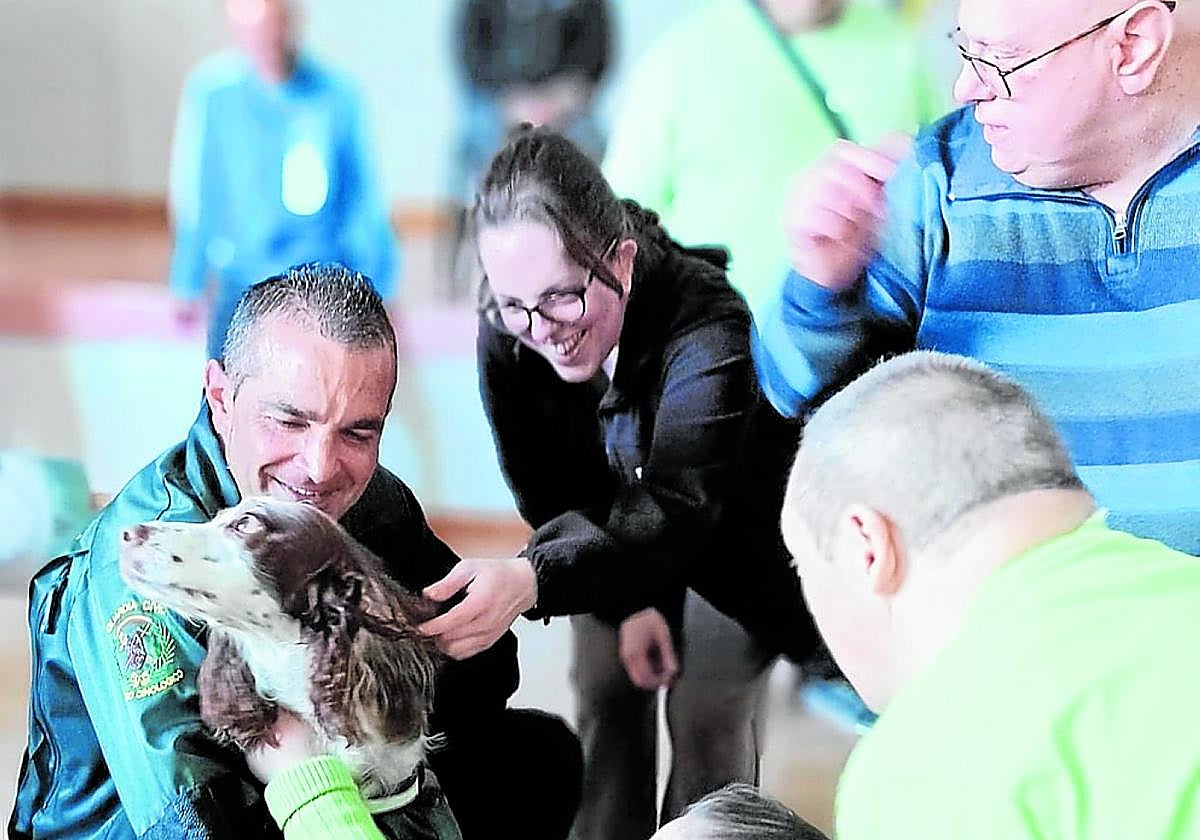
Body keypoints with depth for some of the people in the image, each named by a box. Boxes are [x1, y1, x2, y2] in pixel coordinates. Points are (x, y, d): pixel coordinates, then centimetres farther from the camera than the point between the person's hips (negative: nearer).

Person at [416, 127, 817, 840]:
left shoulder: (712, 329, -41)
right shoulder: (505, 332, -26)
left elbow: (673, 512, -52)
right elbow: (546, 491, -12)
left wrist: (532, 580, -67)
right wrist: (629, 603, -19)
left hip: (729, 535, -4)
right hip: (613, 529, 4)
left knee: (707, 725, -9)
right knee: (607, 703, 1)